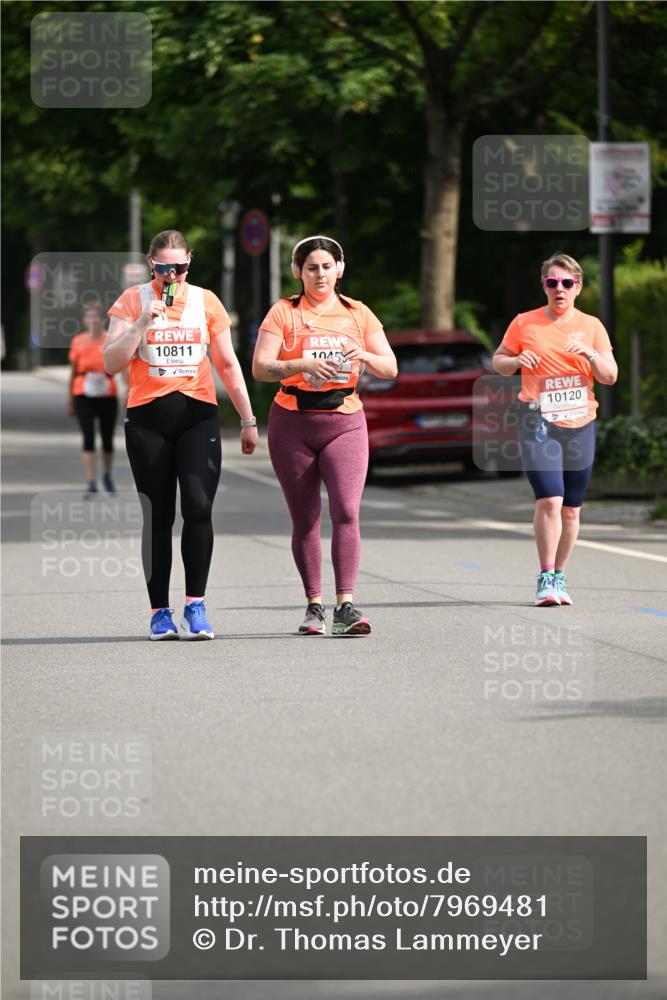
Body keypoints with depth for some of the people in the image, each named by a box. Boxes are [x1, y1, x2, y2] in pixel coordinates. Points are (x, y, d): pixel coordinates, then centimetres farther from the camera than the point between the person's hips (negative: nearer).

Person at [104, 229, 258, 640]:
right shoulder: (133, 301, 3)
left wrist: (248, 420, 14)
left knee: (198, 508, -15)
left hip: (198, 415, 1)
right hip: (148, 417, 0)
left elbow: (228, 364, 15)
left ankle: (196, 605, -8)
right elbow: (112, 363, -3)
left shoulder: (206, 302, 8)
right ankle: (160, 611, 7)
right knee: (158, 516, 2)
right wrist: (143, 322, -14)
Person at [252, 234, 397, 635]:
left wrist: (364, 356, -13)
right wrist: (302, 365, -24)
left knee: (346, 511, -16)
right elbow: (260, 368, -8)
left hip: (345, 422, 0)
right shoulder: (284, 312, 1)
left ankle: (345, 606, -19)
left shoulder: (358, 314, 8)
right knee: (305, 521, 4)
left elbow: (390, 368, 8)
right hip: (293, 423, 0)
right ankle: (314, 605, 15)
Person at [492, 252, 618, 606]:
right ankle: (545, 578, -9)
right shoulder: (524, 323, 3)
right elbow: (497, 361, 12)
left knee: (571, 508, 7)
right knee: (549, 499, -18)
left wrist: (589, 354, -15)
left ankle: (559, 578, 21)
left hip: (580, 425, 3)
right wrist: (516, 361, -10)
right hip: (538, 423, -3)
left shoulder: (591, 326, 7)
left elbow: (610, 377, 4)